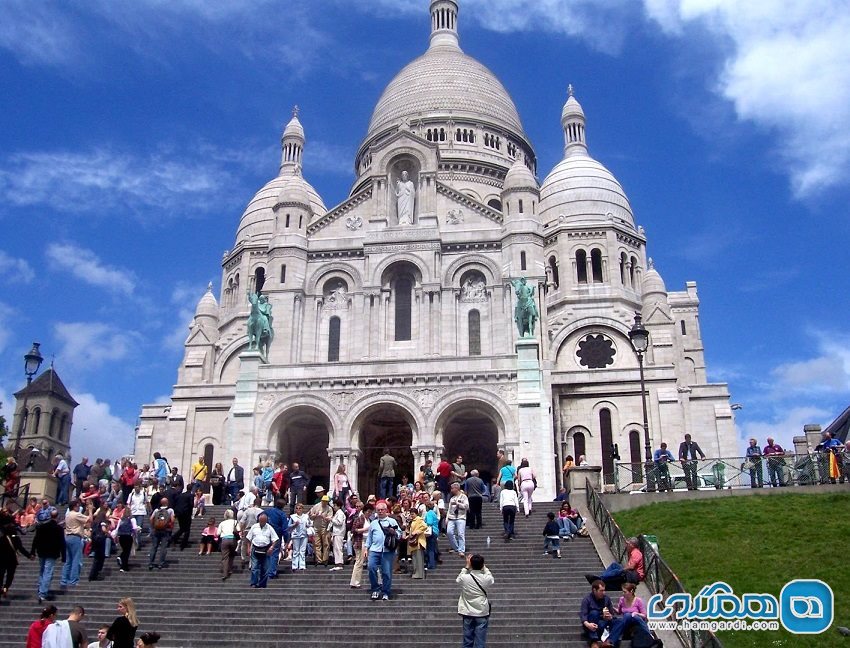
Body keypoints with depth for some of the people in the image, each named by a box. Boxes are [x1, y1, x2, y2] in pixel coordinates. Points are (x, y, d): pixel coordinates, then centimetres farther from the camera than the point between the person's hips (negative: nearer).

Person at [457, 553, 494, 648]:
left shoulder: (464, 578, -12)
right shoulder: (486, 578, -12)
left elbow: (457, 580, 13)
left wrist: (467, 566, 11)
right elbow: (493, 581, 14)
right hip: (482, 613, -1)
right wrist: (484, 567, 15)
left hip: (468, 613, 1)